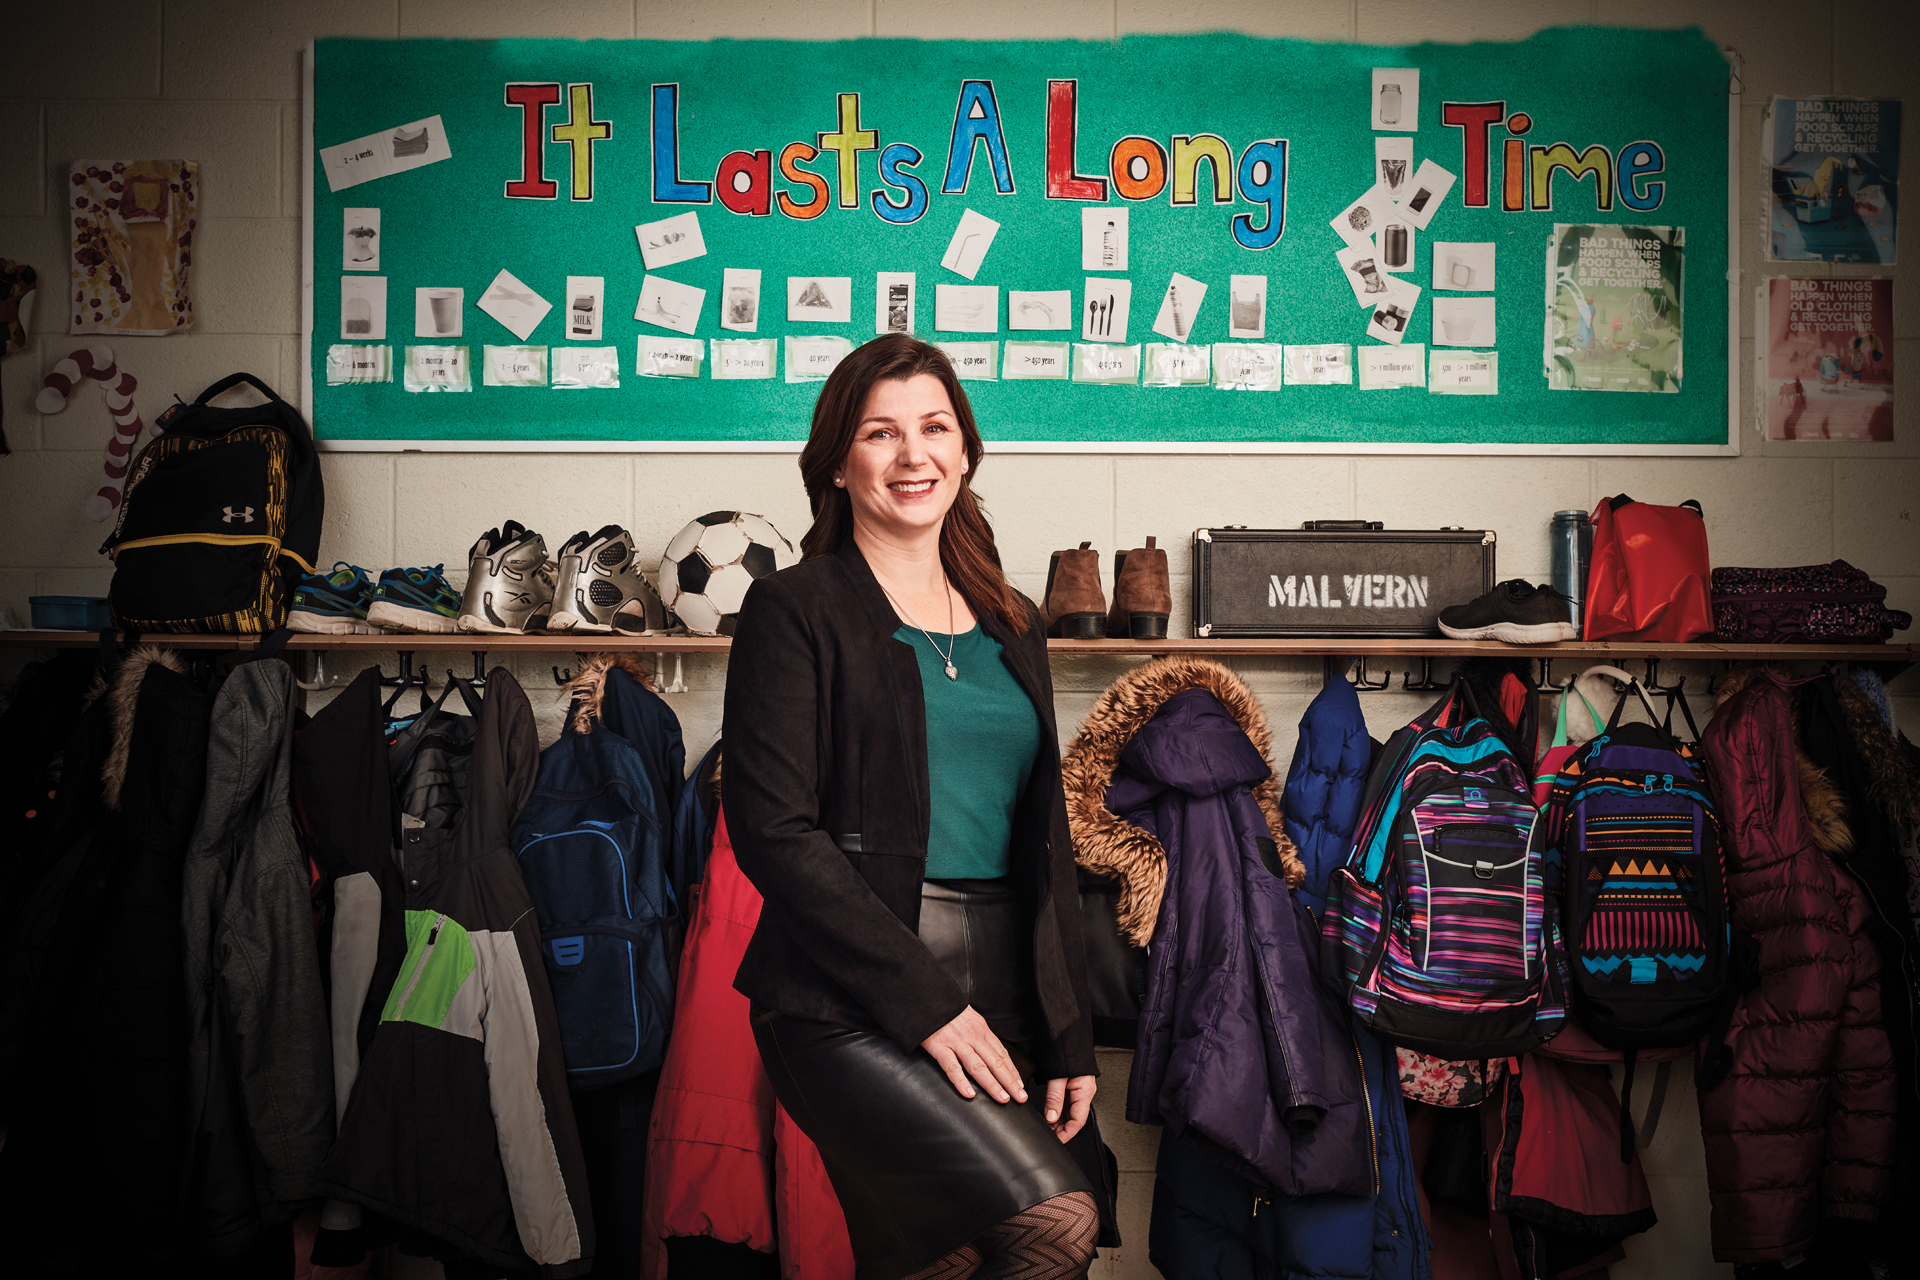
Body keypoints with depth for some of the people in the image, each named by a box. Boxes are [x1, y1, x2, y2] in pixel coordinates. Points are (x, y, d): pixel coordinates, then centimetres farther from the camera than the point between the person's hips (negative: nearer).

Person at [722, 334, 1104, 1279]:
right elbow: (774, 830, -10)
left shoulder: (1011, 629, 16)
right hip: (851, 1005, -5)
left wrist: (1069, 1038, 8)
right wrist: (922, 1001, -15)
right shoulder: (793, 610, -1)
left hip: (1002, 998, 6)